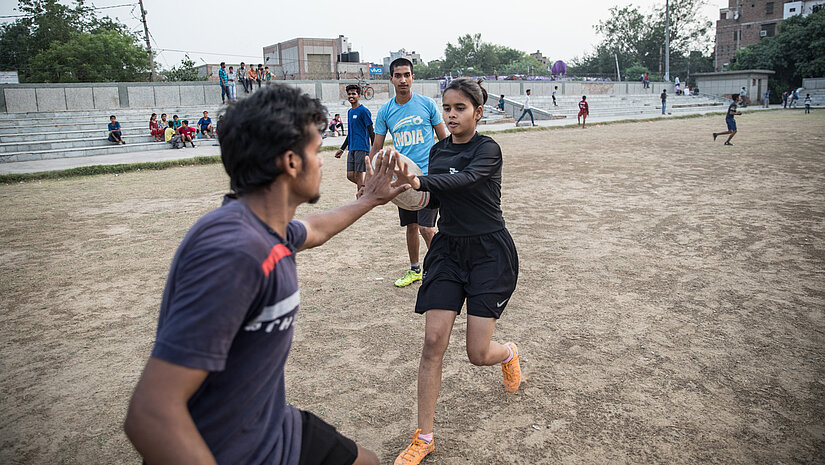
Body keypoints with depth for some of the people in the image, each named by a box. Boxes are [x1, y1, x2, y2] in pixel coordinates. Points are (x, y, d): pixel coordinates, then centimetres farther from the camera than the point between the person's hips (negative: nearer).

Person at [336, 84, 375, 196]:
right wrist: (342, 149, 26)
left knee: (358, 175, -6)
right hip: (351, 149, 8)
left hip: (361, 148, -8)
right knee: (350, 175, 4)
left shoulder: (364, 111, -7)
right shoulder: (349, 112, 17)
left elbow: (371, 131, -9)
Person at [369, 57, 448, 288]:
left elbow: (444, 139, 5)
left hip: (428, 175, -3)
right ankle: (415, 270, 31)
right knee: (411, 226, 13)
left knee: (426, 227, -10)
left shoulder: (427, 104, -2)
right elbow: (377, 147, 9)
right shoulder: (385, 111, 4)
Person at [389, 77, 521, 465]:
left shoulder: (488, 149, -10)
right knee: (434, 341, -7)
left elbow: (464, 179, -31)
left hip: (489, 251, -4)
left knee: (478, 354, -3)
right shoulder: (438, 150, 8)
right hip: (448, 250, 4)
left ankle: (508, 353, 38)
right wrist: (413, 187, -6)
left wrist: (419, 182, -49)